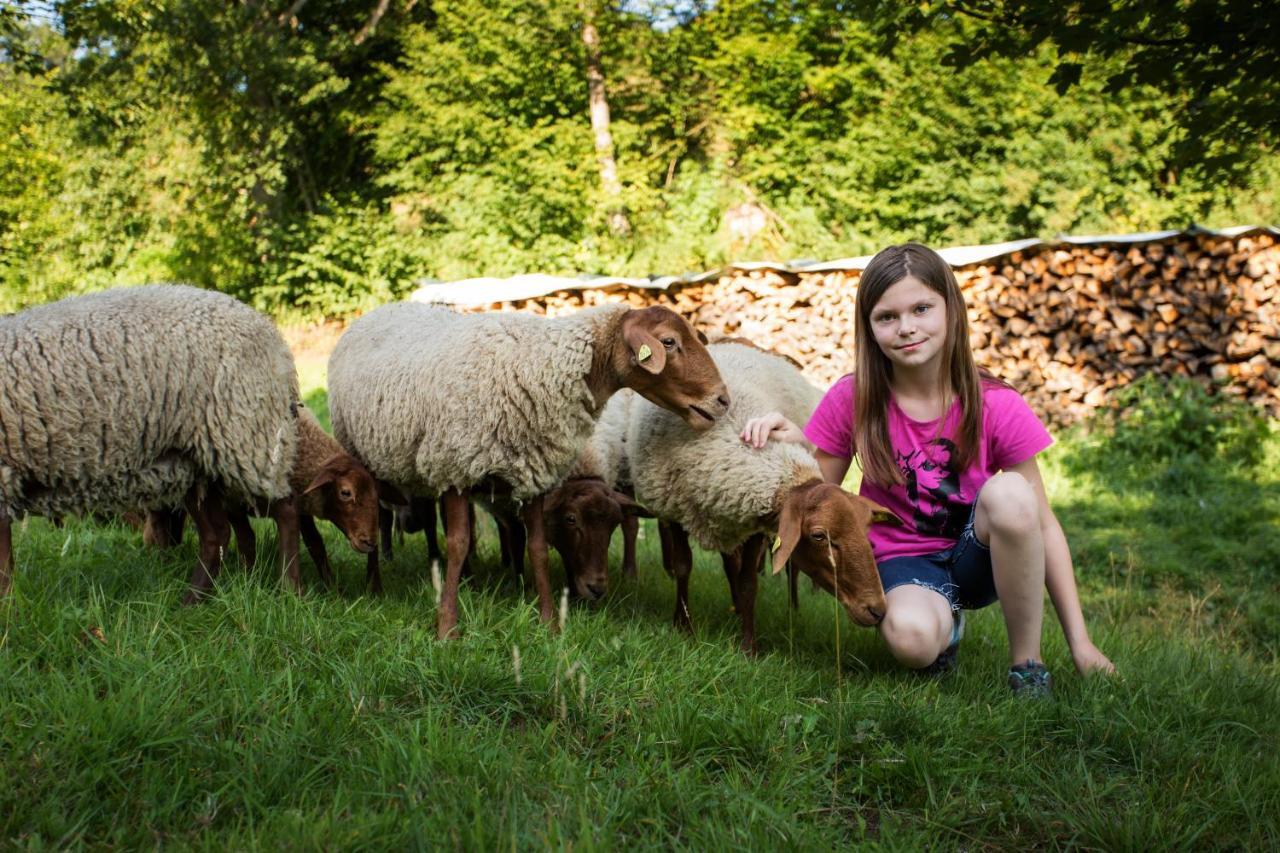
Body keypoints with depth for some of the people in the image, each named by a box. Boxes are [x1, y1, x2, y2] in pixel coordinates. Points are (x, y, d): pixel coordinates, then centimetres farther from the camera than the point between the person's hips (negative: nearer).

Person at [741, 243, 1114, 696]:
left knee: (1009, 493, -34)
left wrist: (1079, 640, -11)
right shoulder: (852, 400, -11)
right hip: (903, 560, 0)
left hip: (976, 556, 0)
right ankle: (946, 619, 4)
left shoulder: (997, 407, -14)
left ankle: (1027, 662, -16)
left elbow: (1042, 524, -9)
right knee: (912, 638, -37)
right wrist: (793, 446, -23)